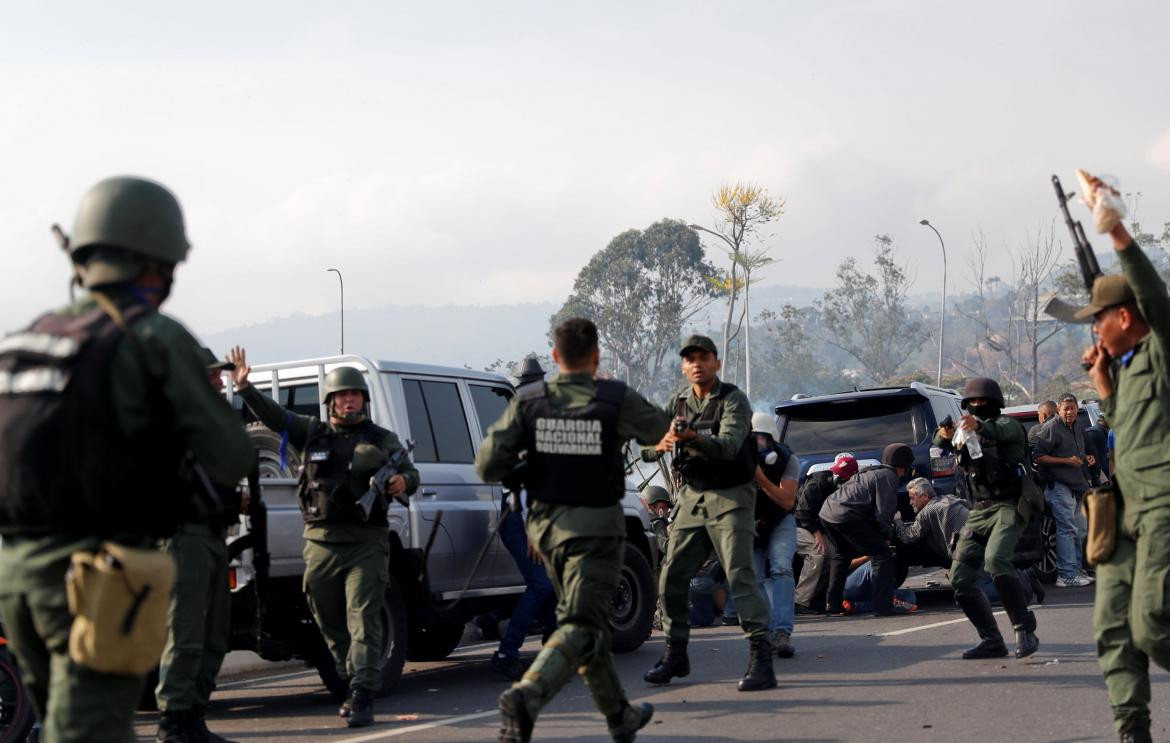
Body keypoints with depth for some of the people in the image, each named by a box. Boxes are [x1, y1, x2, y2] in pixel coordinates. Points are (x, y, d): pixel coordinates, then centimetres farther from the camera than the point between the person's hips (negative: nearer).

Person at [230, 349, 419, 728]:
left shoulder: (383, 440, 10)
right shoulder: (313, 433, 12)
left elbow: (410, 472, 7)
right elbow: (273, 415, 5)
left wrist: (404, 481, -16)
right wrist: (244, 387, -8)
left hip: (366, 543, -2)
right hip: (321, 542, 3)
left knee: (363, 618, -11)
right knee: (329, 621, 9)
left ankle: (362, 696, -15)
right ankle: (353, 682, 25)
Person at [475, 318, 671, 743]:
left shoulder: (528, 401, -4)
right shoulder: (617, 400, -9)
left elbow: (488, 467, -8)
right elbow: (659, 430, 11)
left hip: (546, 525, 5)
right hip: (595, 527, -4)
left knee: (584, 616, 19)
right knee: (580, 625, -7)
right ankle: (526, 696, -32)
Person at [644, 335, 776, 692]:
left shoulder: (733, 401, -8)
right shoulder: (678, 402, 10)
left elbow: (728, 446, -24)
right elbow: (649, 446, 4)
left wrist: (694, 437, -44)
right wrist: (661, 444, -21)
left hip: (730, 498, -6)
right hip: (692, 497, 6)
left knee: (739, 574, -15)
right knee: (672, 577, 4)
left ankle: (762, 659, -17)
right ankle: (675, 655, 18)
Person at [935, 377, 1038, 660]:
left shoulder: (1007, 425, -1)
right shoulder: (964, 430, 18)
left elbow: (1001, 432, -26)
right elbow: (941, 443, -2)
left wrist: (980, 427, -49)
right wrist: (944, 436, -27)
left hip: (1008, 506, -7)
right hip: (979, 510, 7)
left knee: (995, 560, -30)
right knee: (960, 577, -3)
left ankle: (1025, 631, -24)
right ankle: (992, 640, 4)